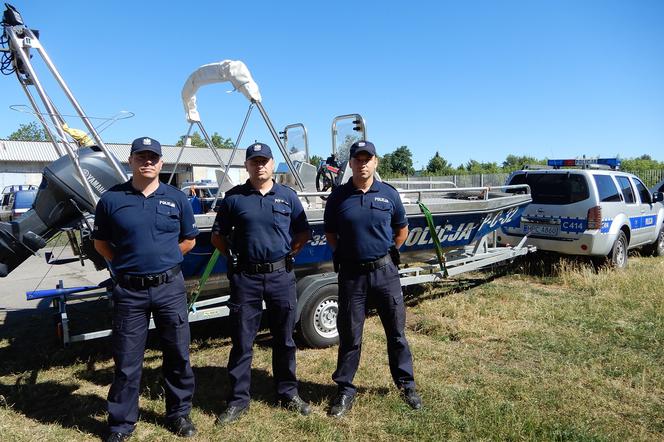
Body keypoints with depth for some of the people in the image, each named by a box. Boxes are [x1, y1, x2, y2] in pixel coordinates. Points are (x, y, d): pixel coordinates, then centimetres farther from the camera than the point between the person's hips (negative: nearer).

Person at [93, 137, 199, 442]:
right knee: (126, 361, 9)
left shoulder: (177, 199, 3)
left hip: (170, 287, 1)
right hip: (129, 290, -1)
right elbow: (101, 243, 10)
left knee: (178, 354, 11)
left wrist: (163, 257, 5)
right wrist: (126, 263, 2)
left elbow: (189, 240, 12)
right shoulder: (111, 199, 0)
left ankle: (179, 414, 29)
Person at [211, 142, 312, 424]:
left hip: (281, 276, 1)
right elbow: (218, 236, 9)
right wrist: (233, 257, 0)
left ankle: (288, 393, 29)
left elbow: (303, 233, 11)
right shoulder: (234, 197, 2)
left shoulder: (288, 196, 5)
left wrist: (289, 254, 1)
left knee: (284, 339, 12)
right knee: (241, 341, 7)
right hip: (246, 277, -1)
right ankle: (238, 400, 21)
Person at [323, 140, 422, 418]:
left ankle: (406, 384, 30)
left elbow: (402, 230, 13)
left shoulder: (389, 194, 2)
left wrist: (385, 254, 8)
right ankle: (345, 389, 24)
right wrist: (344, 254, 0)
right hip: (351, 273, -1)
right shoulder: (338, 196, 0)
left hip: (385, 272, 1)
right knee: (349, 335, 9)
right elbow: (330, 234, 10)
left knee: (396, 331, 12)